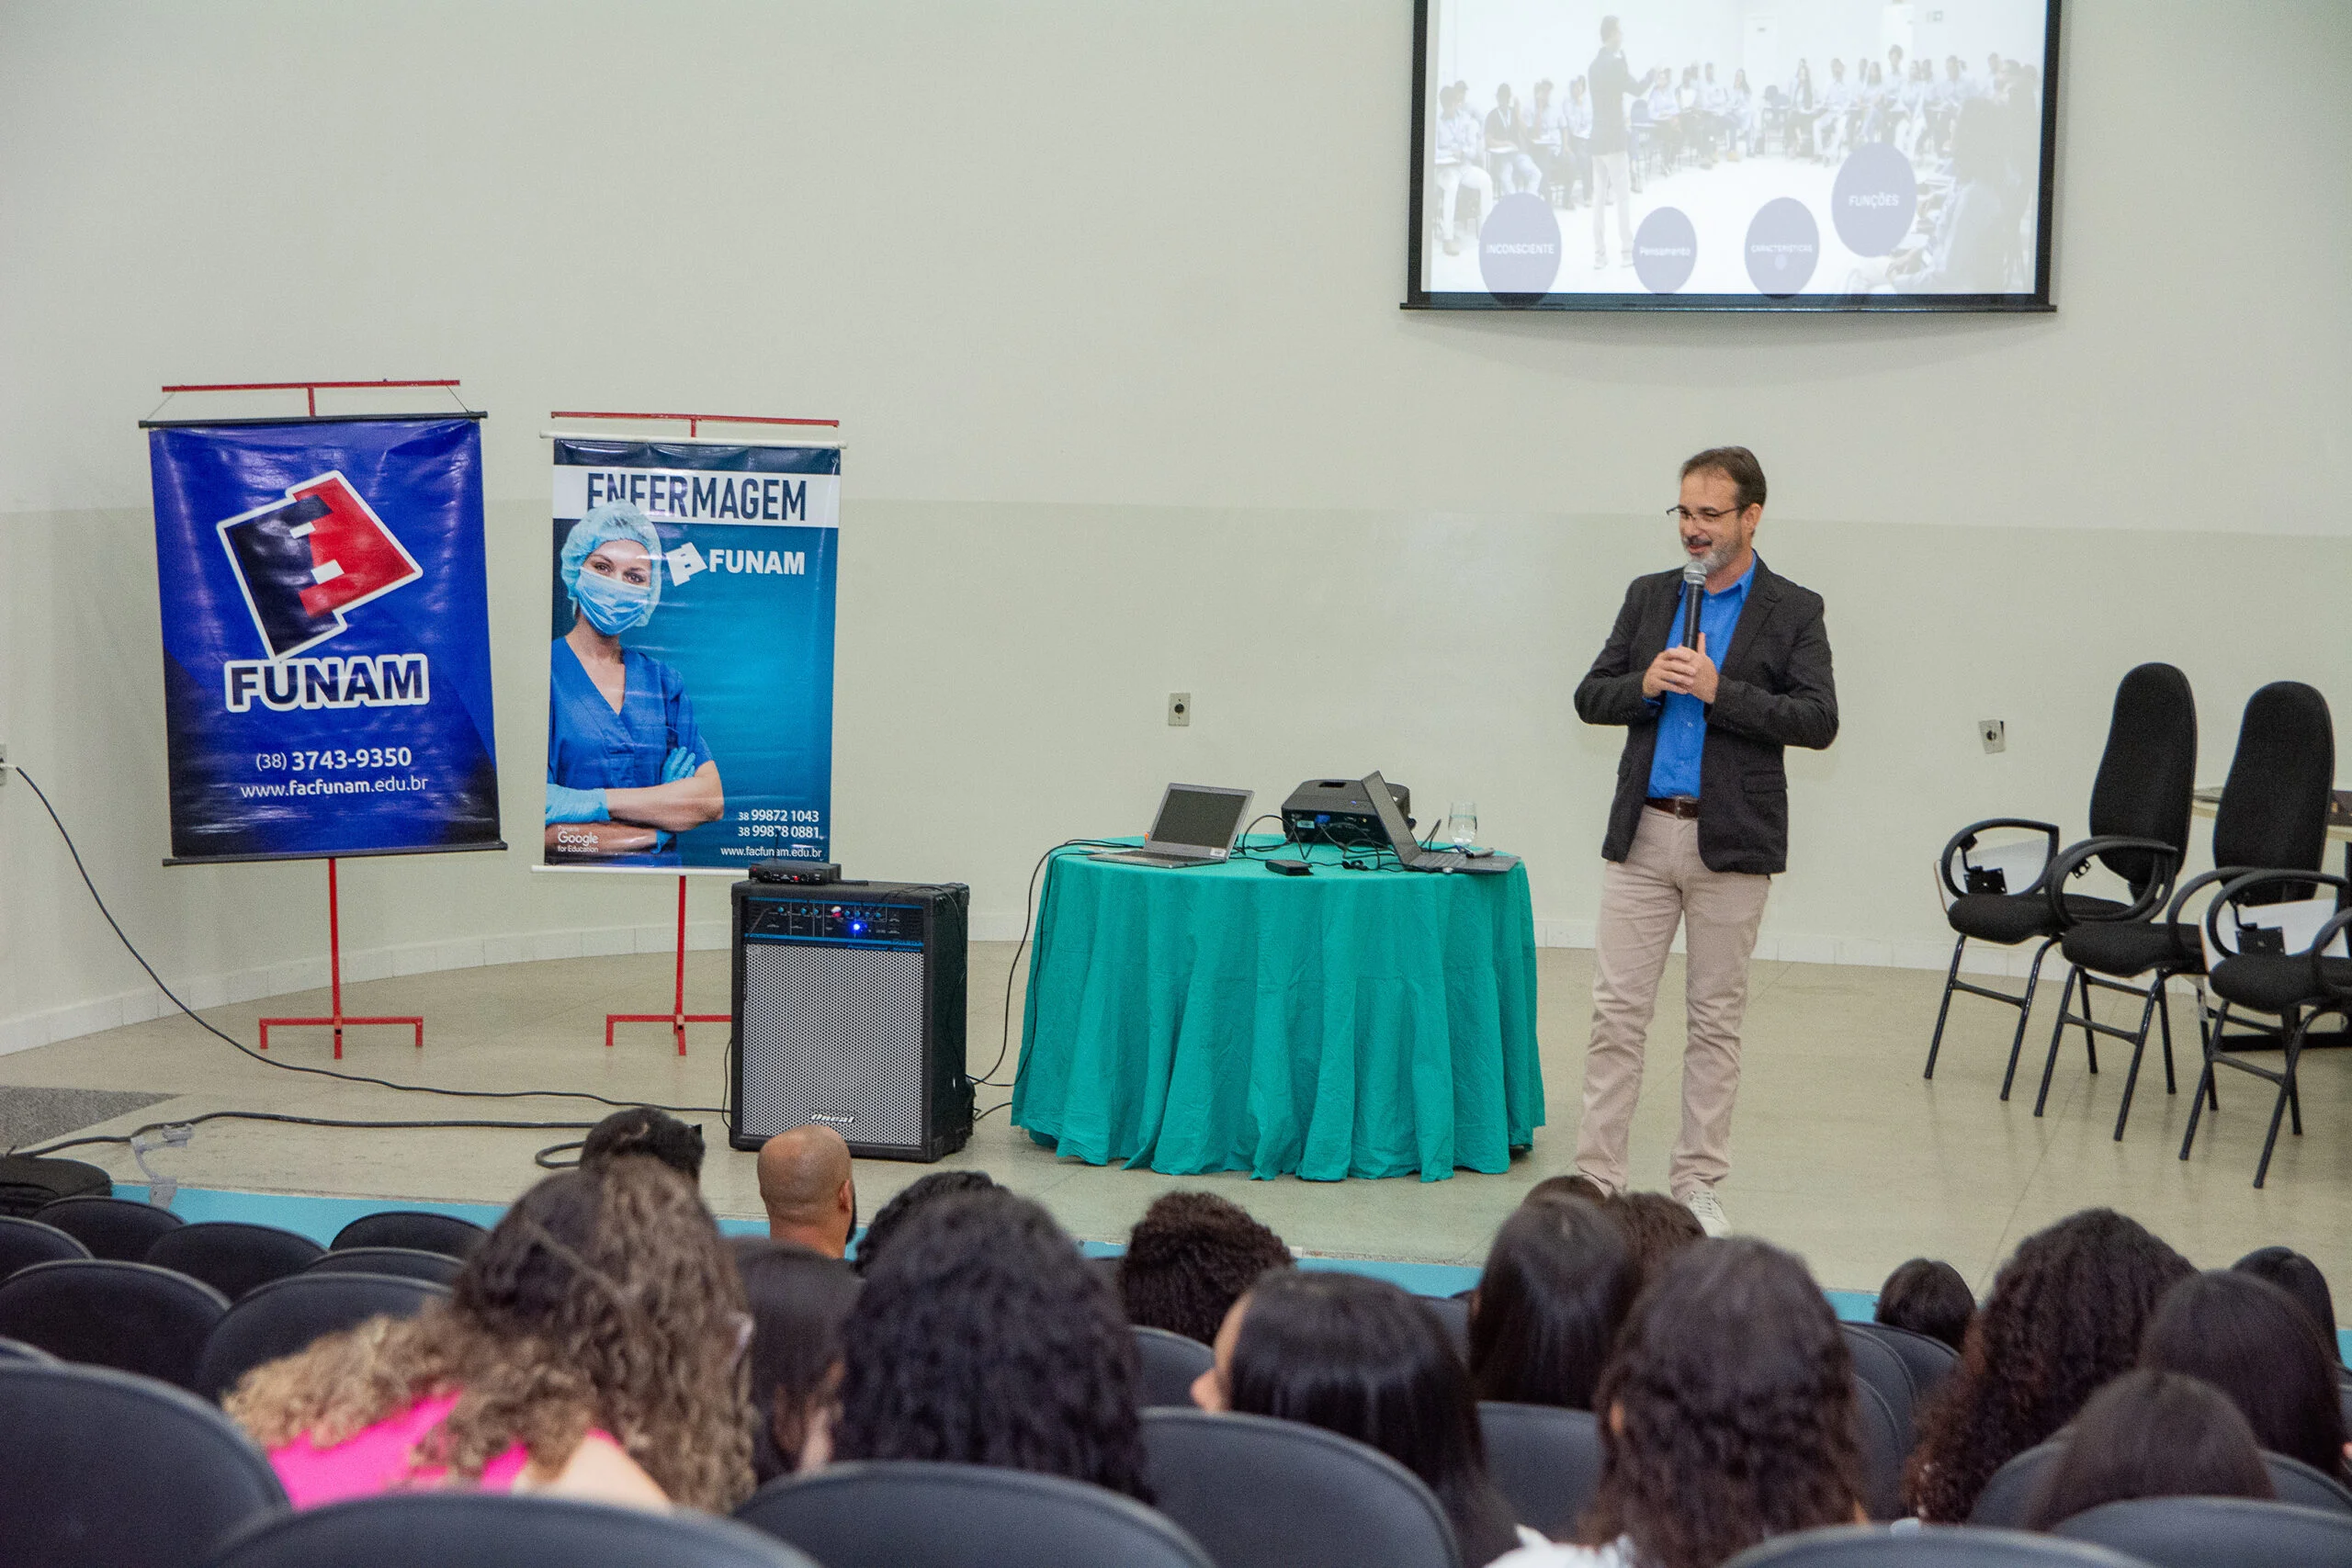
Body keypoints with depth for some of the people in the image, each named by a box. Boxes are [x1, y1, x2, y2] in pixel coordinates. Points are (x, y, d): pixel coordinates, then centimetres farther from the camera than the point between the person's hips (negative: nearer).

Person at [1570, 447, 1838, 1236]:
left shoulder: (1793, 611, 1)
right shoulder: (1648, 596, 11)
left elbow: (1818, 721, -9)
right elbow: (1589, 697, 10)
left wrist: (1718, 689, -18)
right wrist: (1644, 685, -10)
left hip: (1732, 842, -2)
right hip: (1643, 832, 2)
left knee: (1716, 1017, 5)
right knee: (1617, 1011, 0)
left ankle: (1697, 1182, 14)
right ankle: (1596, 1179, 4)